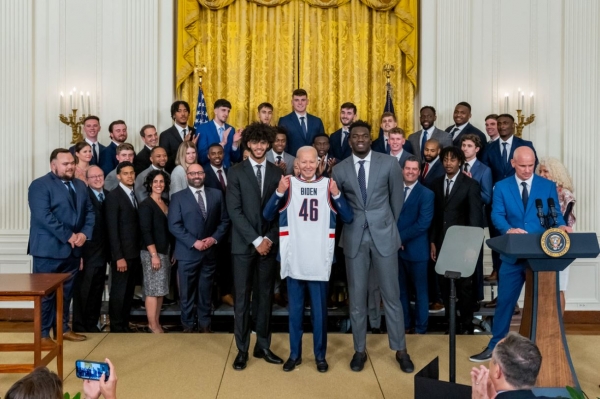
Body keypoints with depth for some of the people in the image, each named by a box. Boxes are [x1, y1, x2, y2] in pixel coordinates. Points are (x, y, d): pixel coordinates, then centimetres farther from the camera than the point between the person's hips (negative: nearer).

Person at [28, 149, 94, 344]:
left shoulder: (80, 185, 14)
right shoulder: (40, 185, -9)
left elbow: (89, 211, 11)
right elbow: (43, 216, -19)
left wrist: (84, 233, -7)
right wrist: (68, 236, -19)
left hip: (73, 249, 7)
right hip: (49, 249, -7)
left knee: (66, 292, 15)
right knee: (45, 293, 2)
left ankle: (63, 328, 27)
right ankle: (43, 334, 11)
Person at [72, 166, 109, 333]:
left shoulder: (108, 196, 8)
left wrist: (109, 251, 3)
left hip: (102, 253, 6)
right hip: (86, 253, -6)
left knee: (97, 292, 15)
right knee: (82, 292, 4)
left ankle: (92, 324, 27)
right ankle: (79, 325, 17)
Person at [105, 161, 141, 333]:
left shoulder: (135, 195, 12)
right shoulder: (113, 196, -9)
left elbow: (136, 224, 10)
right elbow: (112, 229, -14)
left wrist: (139, 251, 3)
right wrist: (119, 256, -18)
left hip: (135, 252, 7)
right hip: (122, 253, -7)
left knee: (129, 291, 13)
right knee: (118, 292, 2)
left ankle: (125, 324, 23)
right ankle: (117, 328, 13)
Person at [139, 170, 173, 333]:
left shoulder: (166, 203, 12)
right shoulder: (146, 205, -9)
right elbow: (145, 232, -15)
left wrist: (172, 252, 10)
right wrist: (154, 254, -19)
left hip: (166, 251, 7)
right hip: (152, 252, -7)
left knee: (161, 289, 10)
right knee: (153, 289, -2)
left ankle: (156, 322, 17)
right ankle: (152, 324, 6)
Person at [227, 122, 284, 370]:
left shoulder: (277, 173, 7)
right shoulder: (236, 172, -1)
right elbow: (234, 211, -8)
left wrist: (269, 239, -7)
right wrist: (256, 240, -14)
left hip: (269, 244, 2)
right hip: (244, 244, -2)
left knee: (265, 296, 10)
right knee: (242, 298, 3)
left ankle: (263, 346, 22)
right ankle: (242, 350, 14)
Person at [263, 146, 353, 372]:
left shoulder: (327, 185, 2)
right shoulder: (289, 184, 2)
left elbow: (348, 218, -3)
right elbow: (267, 215, -5)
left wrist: (336, 194, -17)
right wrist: (279, 192, -20)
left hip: (319, 260, 0)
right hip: (294, 259, 0)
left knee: (319, 311, 10)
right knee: (295, 310, 12)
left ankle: (320, 355, 25)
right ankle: (295, 354, 26)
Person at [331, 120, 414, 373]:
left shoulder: (389, 164, -2)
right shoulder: (340, 169, 1)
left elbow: (396, 199, 8)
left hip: (383, 234, -1)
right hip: (354, 237, 1)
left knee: (391, 295, 6)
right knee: (356, 297, 8)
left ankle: (400, 350, 21)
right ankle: (360, 350, 23)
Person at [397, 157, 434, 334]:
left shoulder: (426, 194, -6)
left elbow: (423, 224, -15)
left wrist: (401, 237, -15)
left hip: (416, 249, -4)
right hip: (396, 248, 4)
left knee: (420, 290, 8)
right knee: (401, 289, 14)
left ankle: (420, 328, 21)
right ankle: (405, 324, 28)